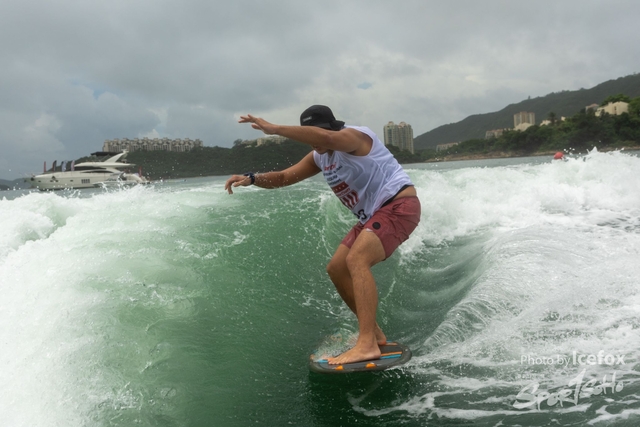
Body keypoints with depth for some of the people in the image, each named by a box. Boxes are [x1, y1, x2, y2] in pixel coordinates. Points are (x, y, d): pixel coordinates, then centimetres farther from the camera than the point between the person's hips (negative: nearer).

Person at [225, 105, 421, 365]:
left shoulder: (353, 136, -16)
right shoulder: (320, 157, 11)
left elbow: (326, 138, -39)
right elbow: (284, 177, 14)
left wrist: (274, 129, -39)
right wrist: (251, 178, -3)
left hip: (399, 205, -9)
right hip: (374, 216, 10)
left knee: (356, 260, -28)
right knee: (336, 269, 5)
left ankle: (367, 345, -31)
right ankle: (373, 333, 15)